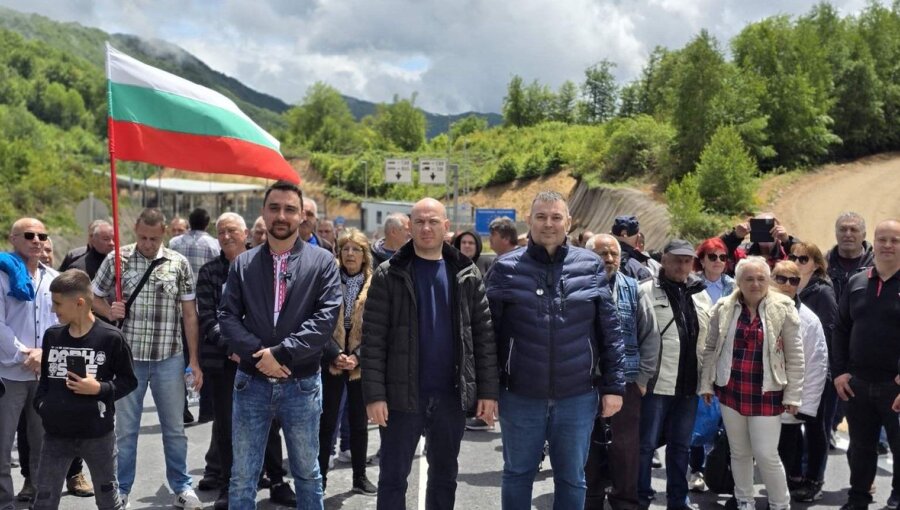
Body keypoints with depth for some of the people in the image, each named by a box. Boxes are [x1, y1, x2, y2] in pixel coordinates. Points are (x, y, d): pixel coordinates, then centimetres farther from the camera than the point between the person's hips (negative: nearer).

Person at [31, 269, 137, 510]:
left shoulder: (110, 337, -11)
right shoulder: (52, 335, 3)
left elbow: (128, 380, -3)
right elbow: (45, 377, 15)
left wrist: (99, 388, -18)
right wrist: (41, 404, -1)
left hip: (98, 433, -3)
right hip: (56, 433, 4)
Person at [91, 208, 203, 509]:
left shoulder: (179, 263, 0)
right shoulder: (116, 259, -2)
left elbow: (189, 314, 3)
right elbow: (94, 298, 9)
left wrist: (194, 360, 1)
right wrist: (109, 312, -14)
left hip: (169, 358, 1)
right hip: (129, 357, 0)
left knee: (174, 427, 11)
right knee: (125, 429, 9)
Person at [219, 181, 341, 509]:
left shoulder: (322, 262, -2)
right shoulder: (242, 264, 5)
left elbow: (326, 318, -11)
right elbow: (227, 317, -2)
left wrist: (280, 353, -18)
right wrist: (259, 355, -16)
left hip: (301, 384, -1)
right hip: (251, 382, 2)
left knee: (307, 474, 14)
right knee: (242, 477, 9)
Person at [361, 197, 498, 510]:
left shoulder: (467, 275, 5)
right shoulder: (389, 275, -3)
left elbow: (484, 334, 4)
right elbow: (373, 338, -6)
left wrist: (488, 390, -1)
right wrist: (374, 394, -12)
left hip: (452, 395, 2)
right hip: (403, 394, -2)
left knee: (444, 477, 15)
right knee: (393, 478, 5)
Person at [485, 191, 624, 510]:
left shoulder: (590, 267, 0)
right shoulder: (506, 268, -3)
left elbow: (610, 332, 2)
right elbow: (488, 331, -1)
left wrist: (614, 386, -1)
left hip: (578, 397, 1)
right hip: (520, 396, 0)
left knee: (572, 479, 13)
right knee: (517, 474, 15)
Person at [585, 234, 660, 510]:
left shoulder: (633, 290, 5)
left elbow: (650, 336, 7)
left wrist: (643, 376, 3)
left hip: (626, 383, 1)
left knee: (625, 450, 6)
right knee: (588, 449, 11)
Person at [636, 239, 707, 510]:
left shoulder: (700, 295, 12)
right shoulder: (646, 291, -6)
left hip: (689, 383, 5)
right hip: (656, 381, -5)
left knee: (681, 446, 15)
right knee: (647, 444, 2)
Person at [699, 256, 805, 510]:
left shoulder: (783, 309, -6)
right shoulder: (723, 309, 1)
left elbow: (795, 356, -3)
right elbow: (711, 349, 10)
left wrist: (792, 395, -4)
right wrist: (706, 384, 8)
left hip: (766, 394, -3)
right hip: (731, 391, 3)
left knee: (766, 455, -3)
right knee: (739, 452, 12)